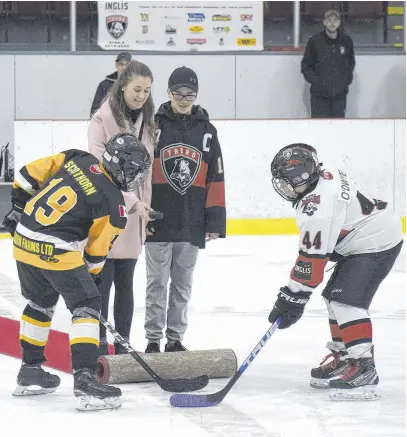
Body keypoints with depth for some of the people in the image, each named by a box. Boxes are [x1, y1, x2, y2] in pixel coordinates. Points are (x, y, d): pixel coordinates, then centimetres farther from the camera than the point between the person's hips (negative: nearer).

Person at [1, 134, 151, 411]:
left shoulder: (77, 160, 5)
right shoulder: (113, 203, -10)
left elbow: (29, 175, 8)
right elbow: (97, 250, -1)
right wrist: (90, 277, 16)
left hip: (23, 237, 8)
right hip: (56, 252, -7)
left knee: (40, 302, 25)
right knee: (87, 305, 1)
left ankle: (30, 372, 33)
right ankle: (85, 379, -11)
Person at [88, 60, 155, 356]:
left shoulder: (147, 121, 8)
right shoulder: (103, 118, -11)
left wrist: (144, 208, 8)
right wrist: (132, 201, -21)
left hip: (134, 213, 6)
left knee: (125, 283, 11)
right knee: (103, 281, -1)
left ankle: (123, 344, 18)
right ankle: (100, 345, 6)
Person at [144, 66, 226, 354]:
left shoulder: (207, 131, 7)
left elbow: (215, 179, 7)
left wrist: (215, 220, 2)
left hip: (192, 224, 3)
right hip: (158, 223, -2)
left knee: (183, 284, 10)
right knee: (157, 283, 3)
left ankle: (176, 338, 19)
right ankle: (153, 339, 10)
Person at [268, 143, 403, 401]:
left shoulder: (316, 208, -28)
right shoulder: (326, 176, 1)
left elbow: (312, 258, -25)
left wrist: (292, 299, -19)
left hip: (376, 245, -11)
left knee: (346, 301, -19)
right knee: (334, 296, 16)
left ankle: (363, 367, -21)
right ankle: (343, 357, 26)